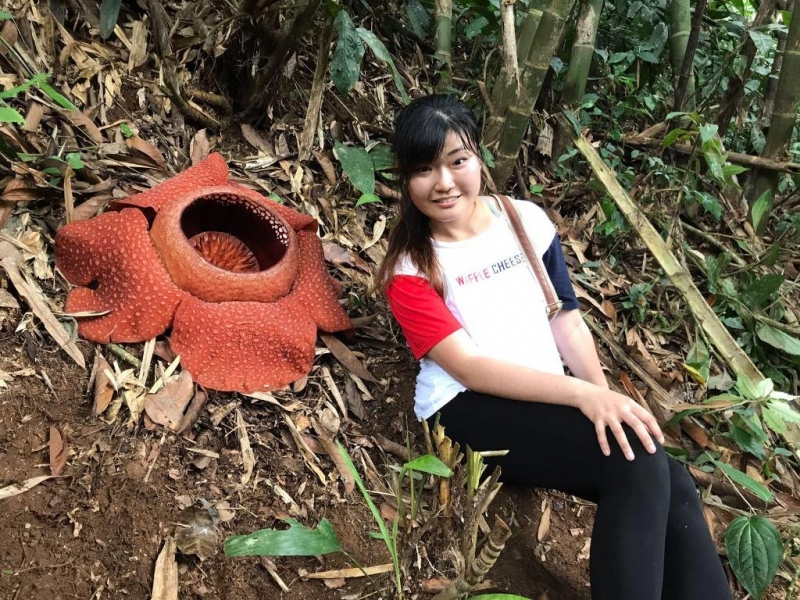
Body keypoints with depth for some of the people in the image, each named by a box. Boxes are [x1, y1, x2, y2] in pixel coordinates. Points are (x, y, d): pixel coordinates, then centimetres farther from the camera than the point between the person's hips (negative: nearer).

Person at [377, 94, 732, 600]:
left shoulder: (527, 220, 9)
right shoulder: (410, 269, -4)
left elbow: (567, 318, 11)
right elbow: (468, 368, -15)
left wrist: (606, 400, -6)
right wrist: (584, 394, -26)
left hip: (550, 397, 5)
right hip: (472, 408, -5)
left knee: (672, 486, -19)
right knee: (638, 466, -26)